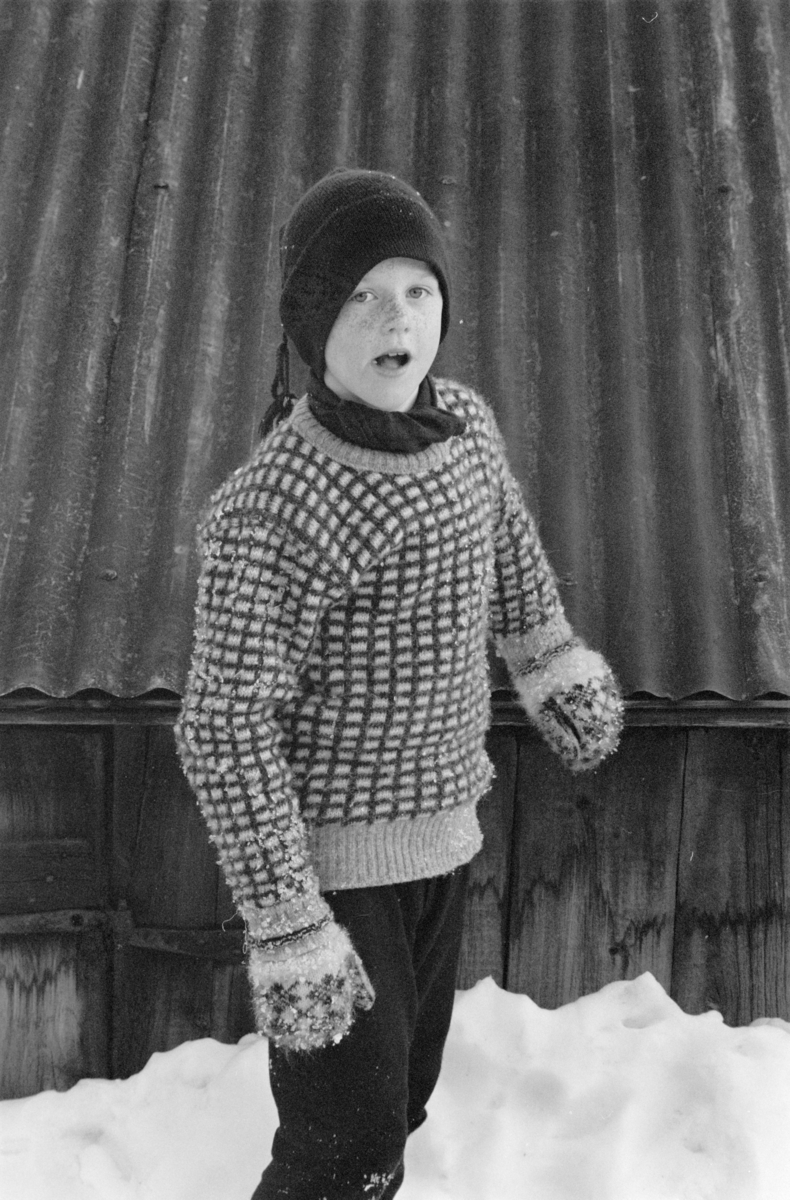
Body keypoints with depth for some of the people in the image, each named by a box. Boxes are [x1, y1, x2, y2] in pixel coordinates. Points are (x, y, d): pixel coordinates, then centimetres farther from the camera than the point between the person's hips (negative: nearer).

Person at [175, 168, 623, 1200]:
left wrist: (552, 662, 23)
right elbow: (226, 729, -26)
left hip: (438, 827, 7)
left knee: (398, 1087, 23)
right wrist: (287, 932, -24)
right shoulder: (271, 511, -29)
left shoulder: (463, 422, -8)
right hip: (321, 845, -7)